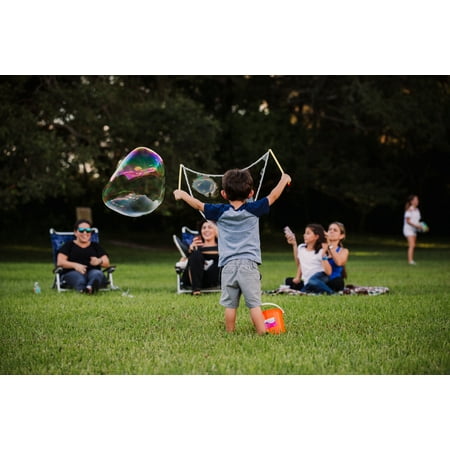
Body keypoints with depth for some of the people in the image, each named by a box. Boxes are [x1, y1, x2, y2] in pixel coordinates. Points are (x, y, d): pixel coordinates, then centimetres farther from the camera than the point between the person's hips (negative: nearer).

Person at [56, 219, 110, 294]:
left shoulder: (96, 246, 27)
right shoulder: (68, 245, 21)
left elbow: (107, 263, 14)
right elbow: (60, 262, 5)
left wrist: (99, 261, -13)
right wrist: (75, 265, -15)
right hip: (72, 272, -1)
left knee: (97, 274, -35)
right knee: (79, 278, -38)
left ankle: (90, 287, -73)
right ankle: (83, 289, -76)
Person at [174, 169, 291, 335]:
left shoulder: (220, 212, 4)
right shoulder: (253, 210, 1)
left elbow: (199, 205, 18)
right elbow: (273, 196, 13)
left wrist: (182, 194, 35)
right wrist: (284, 180, 30)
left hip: (228, 265, 1)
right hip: (249, 264, -1)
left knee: (230, 304, 7)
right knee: (254, 304, -3)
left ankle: (230, 334, 12)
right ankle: (262, 333, -6)